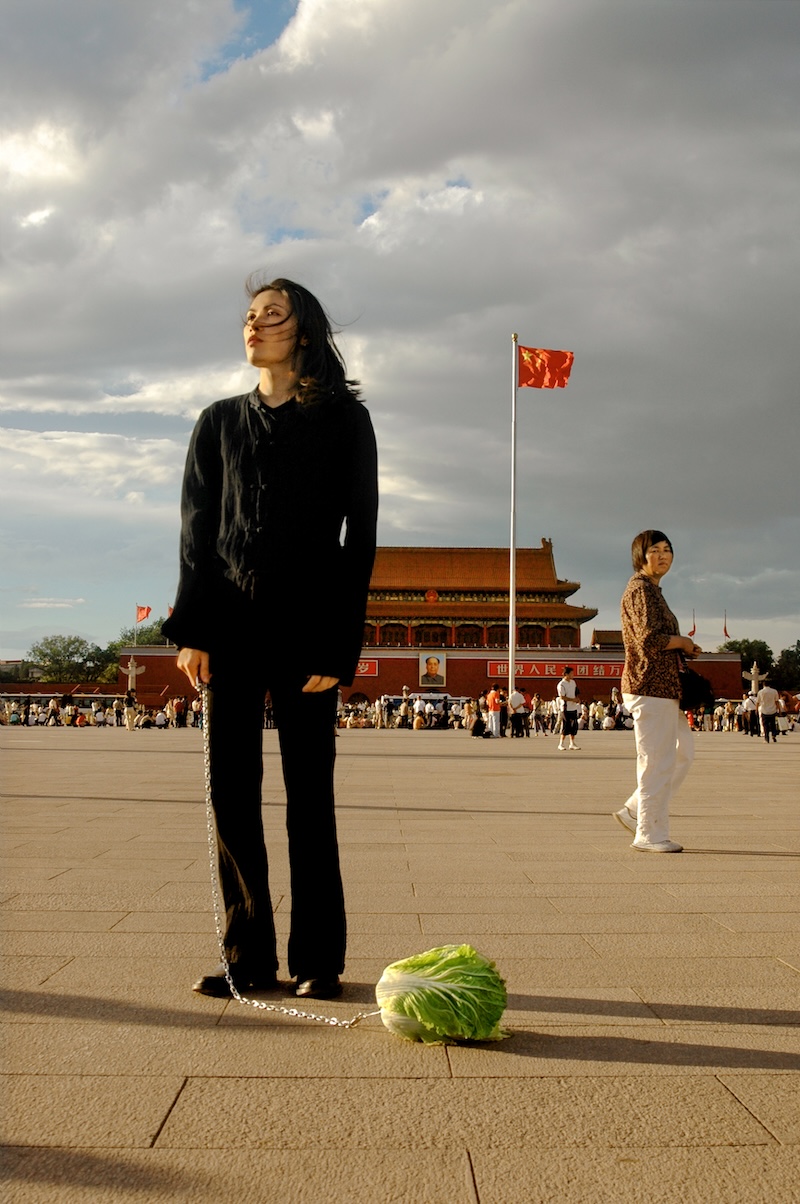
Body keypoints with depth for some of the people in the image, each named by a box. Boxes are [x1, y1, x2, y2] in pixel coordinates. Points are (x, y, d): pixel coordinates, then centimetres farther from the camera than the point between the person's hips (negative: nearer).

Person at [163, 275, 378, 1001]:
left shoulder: (344, 420, 5)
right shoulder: (220, 423, 16)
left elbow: (360, 535, -1)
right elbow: (197, 530, 10)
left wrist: (338, 645, -9)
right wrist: (190, 629, -3)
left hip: (303, 630, -3)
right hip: (230, 626, 3)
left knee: (308, 792, -1)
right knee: (232, 790, 1)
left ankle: (318, 961, 8)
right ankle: (248, 959, 9)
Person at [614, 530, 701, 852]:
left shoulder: (652, 589, 19)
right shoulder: (640, 589, -13)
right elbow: (649, 638, -24)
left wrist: (683, 648, 8)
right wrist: (683, 642, -9)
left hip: (664, 687, 11)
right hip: (649, 688, -11)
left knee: (682, 751, 17)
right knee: (656, 761, -4)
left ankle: (635, 812, 22)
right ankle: (650, 835, 6)